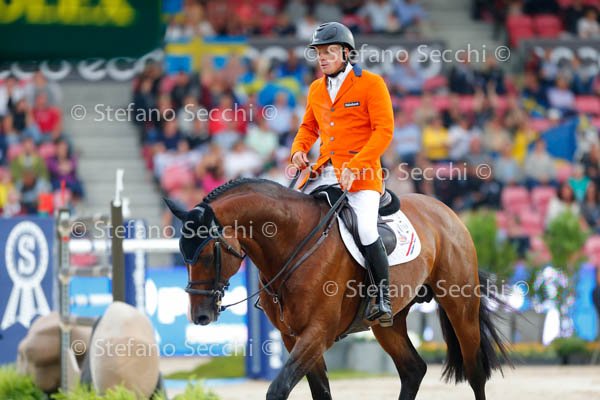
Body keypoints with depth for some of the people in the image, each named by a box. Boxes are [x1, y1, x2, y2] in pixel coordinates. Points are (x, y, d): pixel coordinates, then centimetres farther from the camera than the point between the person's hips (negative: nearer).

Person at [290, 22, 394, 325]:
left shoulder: (371, 84, -4)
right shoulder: (316, 90, 14)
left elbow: (383, 130, -10)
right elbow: (309, 127, 28)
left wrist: (355, 167, -20)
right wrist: (299, 149, 5)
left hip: (361, 173, -6)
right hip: (325, 171, 7)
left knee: (365, 229, -24)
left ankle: (384, 300, -17)